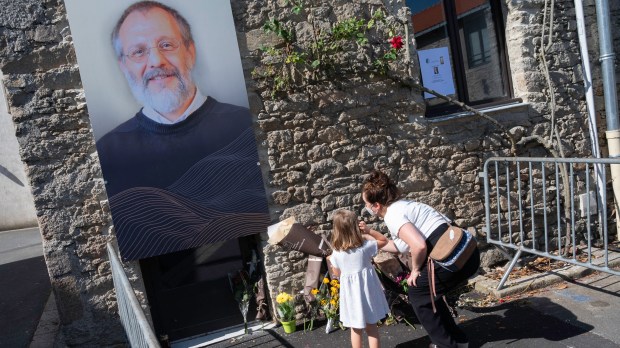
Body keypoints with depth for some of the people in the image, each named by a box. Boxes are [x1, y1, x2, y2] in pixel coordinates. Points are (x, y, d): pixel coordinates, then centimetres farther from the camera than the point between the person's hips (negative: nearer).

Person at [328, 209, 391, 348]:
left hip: (350, 292, 1)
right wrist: (369, 231, -4)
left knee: (355, 329, 17)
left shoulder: (336, 253, -11)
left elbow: (337, 273, 4)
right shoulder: (365, 246, -15)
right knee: (371, 327, 16)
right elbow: (384, 240, 2)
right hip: (367, 289, 0)